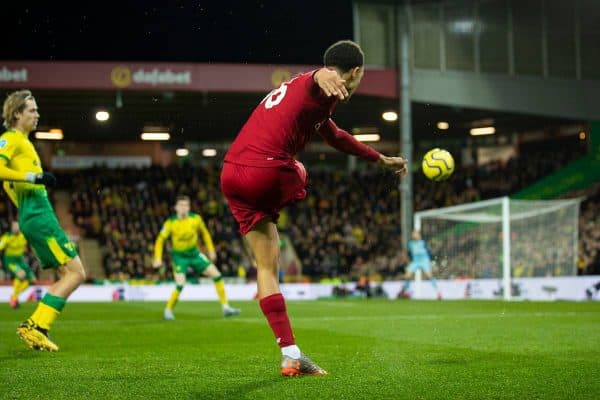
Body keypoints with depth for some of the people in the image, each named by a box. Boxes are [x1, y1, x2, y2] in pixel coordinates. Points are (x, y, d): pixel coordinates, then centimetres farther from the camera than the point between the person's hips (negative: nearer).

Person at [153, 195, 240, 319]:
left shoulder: (196, 218, -10)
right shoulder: (170, 223, -17)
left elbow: (204, 233, 9)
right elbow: (160, 240, -8)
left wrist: (211, 250, 9)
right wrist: (158, 258, -17)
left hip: (194, 253, 4)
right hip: (179, 256, -4)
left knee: (217, 275, -3)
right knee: (180, 285, -20)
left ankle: (225, 307, 6)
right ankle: (168, 309, 5)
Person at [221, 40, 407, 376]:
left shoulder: (295, 87, 34)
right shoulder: (324, 87, 0)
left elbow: (336, 137, 49)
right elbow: (318, 76, -30)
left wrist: (383, 159, 59)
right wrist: (326, 77, -55)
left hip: (231, 175, 9)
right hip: (267, 172, -9)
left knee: (267, 266, 9)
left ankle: (291, 356, 8)